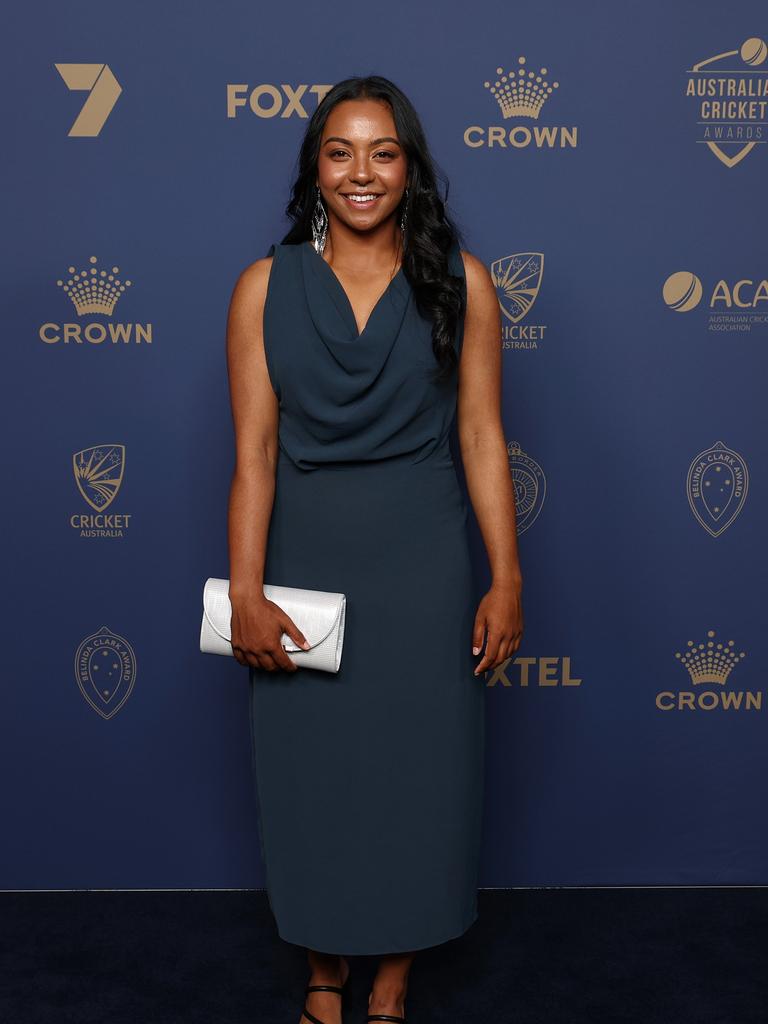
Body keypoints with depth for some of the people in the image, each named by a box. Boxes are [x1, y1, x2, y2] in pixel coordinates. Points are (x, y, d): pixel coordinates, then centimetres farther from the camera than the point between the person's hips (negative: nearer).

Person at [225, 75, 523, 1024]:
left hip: (422, 565, 0)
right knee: (309, 767, 10)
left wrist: (507, 578, -6)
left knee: (420, 762, 9)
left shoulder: (458, 279, -2)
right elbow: (254, 449, -5)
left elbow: (481, 435, -3)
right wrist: (244, 592, -10)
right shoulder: (265, 286, -2)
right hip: (305, 563, 1)